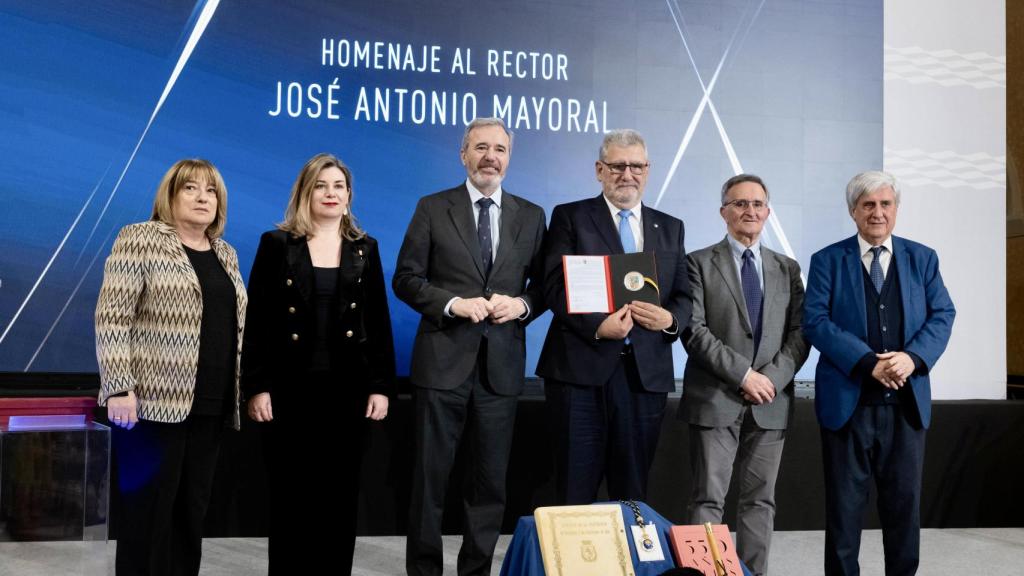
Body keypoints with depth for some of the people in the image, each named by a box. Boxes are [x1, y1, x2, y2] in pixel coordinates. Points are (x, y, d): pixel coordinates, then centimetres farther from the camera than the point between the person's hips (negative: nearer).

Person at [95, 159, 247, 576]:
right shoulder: (140, 240, -4)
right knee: (148, 511, -2)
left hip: (211, 406, 6)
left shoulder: (225, 253, 16)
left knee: (192, 510, 10)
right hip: (154, 401, -6)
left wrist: (241, 392, 15)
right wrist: (119, 387, -19)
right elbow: (111, 316, -11)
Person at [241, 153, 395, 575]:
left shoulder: (365, 248, 8)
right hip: (291, 388, -2)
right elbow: (257, 320, -2)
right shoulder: (276, 244, 1)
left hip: (347, 388, 2)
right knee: (290, 494, 3)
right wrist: (256, 386, -9)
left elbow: (379, 322, 7)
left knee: (340, 495, 7)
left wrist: (381, 386, 1)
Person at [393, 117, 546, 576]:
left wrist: (523, 305, -10)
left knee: (490, 480, 9)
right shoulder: (433, 209, 2)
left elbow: (544, 284, 11)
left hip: (501, 365, 2)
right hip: (443, 362, -2)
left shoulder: (530, 216, 9)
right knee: (430, 476, 4)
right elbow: (406, 279, -1)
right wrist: (454, 303, -15)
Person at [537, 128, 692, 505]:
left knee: (633, 492, 9)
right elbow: (555, 287, -4)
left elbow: (685, 296, 13)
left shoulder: (670, 229, 16)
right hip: (581, 368, -3)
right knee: (575, 491, 0)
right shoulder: (570, 217, 5)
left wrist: (671, 319, -10)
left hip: (647, 372, 3)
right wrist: (597, 326, -19)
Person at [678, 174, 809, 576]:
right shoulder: (700, 263, 2)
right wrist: (743, 374, -13)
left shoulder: (787, 269, 14)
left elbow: (800, 333, 7)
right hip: (716, 400, -4)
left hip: (770, 401, 4)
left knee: (760, 501, 7)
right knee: (708, 500, -4)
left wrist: (771, 377, -9)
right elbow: (694, 331, -8)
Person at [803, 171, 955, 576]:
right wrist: (869, 362, -19)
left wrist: (913, 356, -16)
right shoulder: (827, 261, 1)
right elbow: (815, 321, -8)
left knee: (905, 502, 9)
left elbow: (942, 315, 4)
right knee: (844, 506, 6)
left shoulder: (922, 258, 9)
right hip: (848, 400, -2)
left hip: (907, 401, 2)